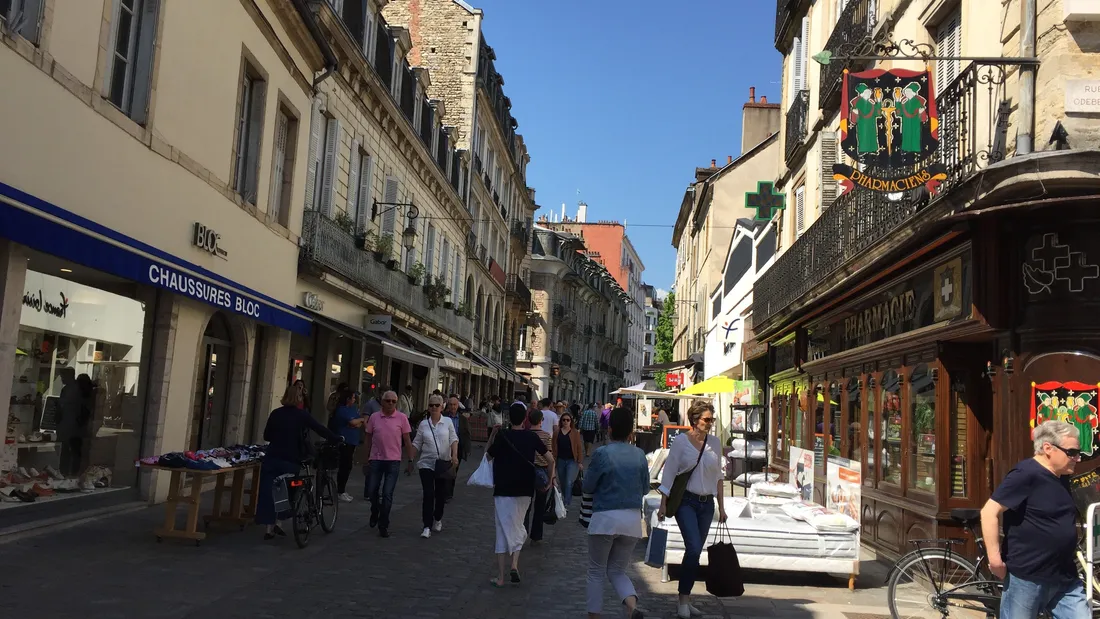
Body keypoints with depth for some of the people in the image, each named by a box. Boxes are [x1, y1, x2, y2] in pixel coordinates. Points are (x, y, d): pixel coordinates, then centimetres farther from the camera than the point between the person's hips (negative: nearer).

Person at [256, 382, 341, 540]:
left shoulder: (276, 413, 3)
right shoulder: (302, 415, -7)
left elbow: (267, 436, 12)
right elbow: (321, 430, -4)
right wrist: (338, 439, 9)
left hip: (272, 459, 2)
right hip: (291, 461, -2)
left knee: (267, 492, 7)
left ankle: (269, 527, 7)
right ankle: (272, 525, 14)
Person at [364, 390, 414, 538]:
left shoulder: (402, 418, -1)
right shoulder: (374, 417, 4)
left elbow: (407, 440, 2)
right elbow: (369, 438, 11)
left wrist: (411, 459, 1)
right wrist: (367, 458, 11)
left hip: (393, 460, -2)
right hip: (376, 459, 2)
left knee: (387, 494, -2)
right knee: (371, 491, 7)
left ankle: (383, 525, 10)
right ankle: (375, 513, 38)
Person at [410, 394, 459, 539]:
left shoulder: (448, 422, 2)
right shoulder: (423, 424, 5)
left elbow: (454, 439, -5)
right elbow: (417, 444, 9)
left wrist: (454, 455, -19)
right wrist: (410, 460, 5)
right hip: (426, 464, 0)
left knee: (441, 494, 10)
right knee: (428, 494, -9)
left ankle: (437, 519, 33)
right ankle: (427, 527, -5)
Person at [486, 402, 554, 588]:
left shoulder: (502, 436, -10)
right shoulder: (531, 437, 0)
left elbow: (488, 456, 1)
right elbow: (550, 458, 3)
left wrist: (493, 435, 6)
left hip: (504, 490, -3)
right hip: (525, 491, 3)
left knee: (504, 532, 4)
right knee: (517, 529, 19)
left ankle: (500, 577, 7)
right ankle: (514, 566, -1)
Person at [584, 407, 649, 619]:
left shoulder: (602, 453, -10)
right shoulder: (640, 455, 1)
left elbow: (587, 487, -3)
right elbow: (645, 489, 11)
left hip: (605, 518, -4)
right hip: (632, 519, 4)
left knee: (597, 571, 12)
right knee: (617, 570, 15)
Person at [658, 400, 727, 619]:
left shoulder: (715, 443, 6)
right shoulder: (681, 441, -6)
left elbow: (718, 476, 13)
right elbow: (669, 473, -4)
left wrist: (721, 507, 12)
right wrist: (663, 504, -6)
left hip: (706, 504, 4)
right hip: (686, 501, -4)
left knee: (695, 552, 7)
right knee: (694, 548, -16)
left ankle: (685, 600, 18)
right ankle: (683, 601, -5)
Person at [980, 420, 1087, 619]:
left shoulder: (1062, 478, 9)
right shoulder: (1025, 475, -16)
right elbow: (989, 512, -20)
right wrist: (994, 558, -21)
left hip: (1066, 579, 8)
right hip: (1027, 577, -8)